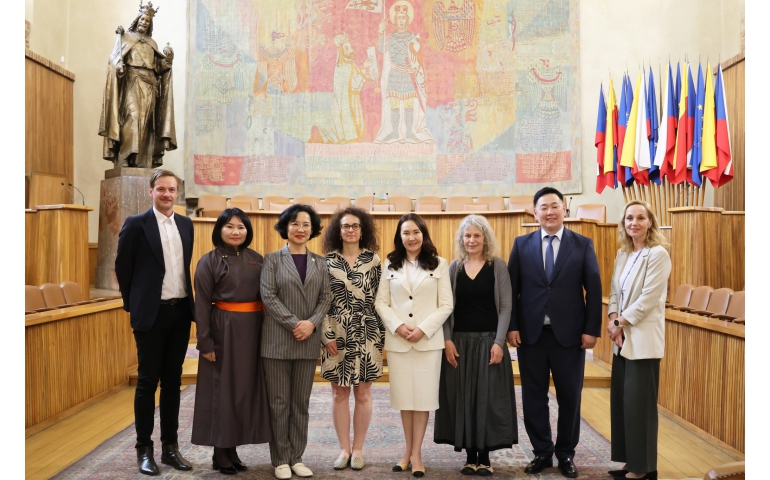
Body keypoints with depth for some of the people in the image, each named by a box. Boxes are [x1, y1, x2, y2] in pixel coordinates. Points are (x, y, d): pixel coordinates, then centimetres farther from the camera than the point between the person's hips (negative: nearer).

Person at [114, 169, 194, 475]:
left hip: (180, 311, 5)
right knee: (148, 381, 2)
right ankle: (144, 449, 12)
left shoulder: (186, 224, 9)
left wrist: (188, 301, 12)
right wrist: (133, 304, 2)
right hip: (151, 313, -5)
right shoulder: (136, 224, -6)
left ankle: (170, 446, 19)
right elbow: (122, 267, -1)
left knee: (172, 380, 10)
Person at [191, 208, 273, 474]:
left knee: (245, 388, 9)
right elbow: (202, 304, -8)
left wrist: (265, 333, 3)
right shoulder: (209, 261, -5)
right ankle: (220, 454, 15)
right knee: (222, 389, 3)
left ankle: (232, 449, 22)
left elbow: (265, 296, 10)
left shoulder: (256, 259, 8)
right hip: (223, 330, -5)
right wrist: (205, 342, -13)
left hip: (251, 331, 5)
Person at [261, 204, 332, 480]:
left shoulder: (319, 263, 10)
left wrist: (311, 323, -13)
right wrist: (294, 324, -15)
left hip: (309, 341, 3)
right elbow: (268, 296, -8)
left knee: (301, 402, 8)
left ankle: (297, 457, 16)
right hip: (278, 339, -3)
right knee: (279, 402, 2)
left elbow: (326, 298, 4)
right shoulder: (273, 259, 1)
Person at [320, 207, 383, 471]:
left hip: (366, 333, 0)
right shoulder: (327, 260, 1)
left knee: (363, 393, 5)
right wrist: (326, 334, -6)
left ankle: (358, 449, 16)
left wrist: (382, 335, 0)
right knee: (339, 393, 6)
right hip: (336, 333, 0)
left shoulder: (373, 260, 3)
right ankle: (344, 449, 16)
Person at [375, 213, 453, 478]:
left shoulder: (438, 264, 2)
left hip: (428, 339, -1)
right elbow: (381, 302, 4)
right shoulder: (390, 264, 7)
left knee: (423, 396, 1)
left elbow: (446, 305, -2)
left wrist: (423, 329, -13)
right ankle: (408, 450, 19)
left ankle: (416, 453, 11)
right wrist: (397, 326, -12)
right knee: (403, 395, 7)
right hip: (397, 340, 2)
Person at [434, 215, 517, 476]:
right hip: (459, 341, 2)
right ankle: (470, 456, 15)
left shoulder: (497, 265, -1)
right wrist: (447, 340, -6)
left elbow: (505, 306, -4)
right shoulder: (454, 267, 5)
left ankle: (485, 457, 13)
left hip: (488, 341, -2)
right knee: (462, 398, 5)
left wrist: (499, 342, -12)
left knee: (488, 398, 1)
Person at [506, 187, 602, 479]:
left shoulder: (583, 245, 2)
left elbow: (594, 289, -1)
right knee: (534, 397, 8)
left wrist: (592, 329, -6)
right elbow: (511, 289, 3)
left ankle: (566, 454, 24)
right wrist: (512, 326, -4)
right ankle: (542, 452, 22)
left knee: (570, 397, 8)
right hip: (531, 333, 1)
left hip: (569, 334, -1)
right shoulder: (522, 245, 4)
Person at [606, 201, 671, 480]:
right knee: (620, 400, 10)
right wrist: (612, 320, -4)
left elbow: (648, 298, -16)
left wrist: (621, 322, -11)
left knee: (639, 401, -2)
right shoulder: (622, 254, 12)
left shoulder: (658, 254, -11)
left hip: (643, 338, -8)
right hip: (622, 337, 8)